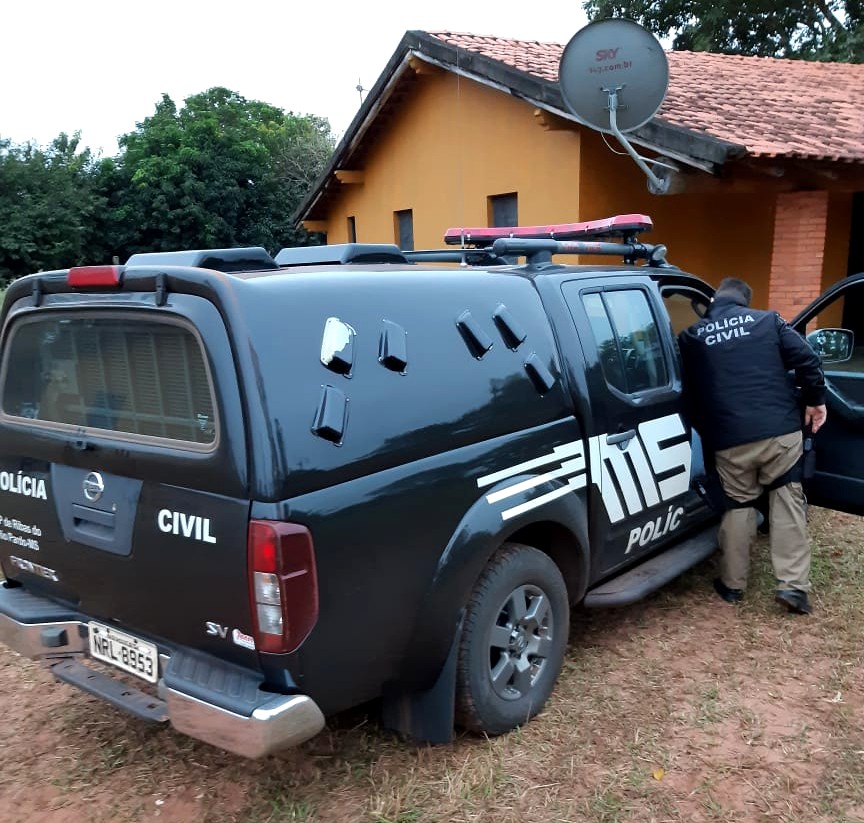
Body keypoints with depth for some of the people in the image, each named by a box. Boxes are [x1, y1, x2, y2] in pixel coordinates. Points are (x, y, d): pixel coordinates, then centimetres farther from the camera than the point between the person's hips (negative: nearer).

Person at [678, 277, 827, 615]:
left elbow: (687, 393, 11)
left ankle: (732, 584, 23)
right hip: (780, 430, 0)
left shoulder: (691, 337, 7)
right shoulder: (768, 320, 7)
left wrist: (703, 432, 23)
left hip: (730, 438, 0)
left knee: (738, 505, 15)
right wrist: (815, 399, 12)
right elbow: (807, 359, -2)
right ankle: (793, 584, 7)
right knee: (787, 500, 12)